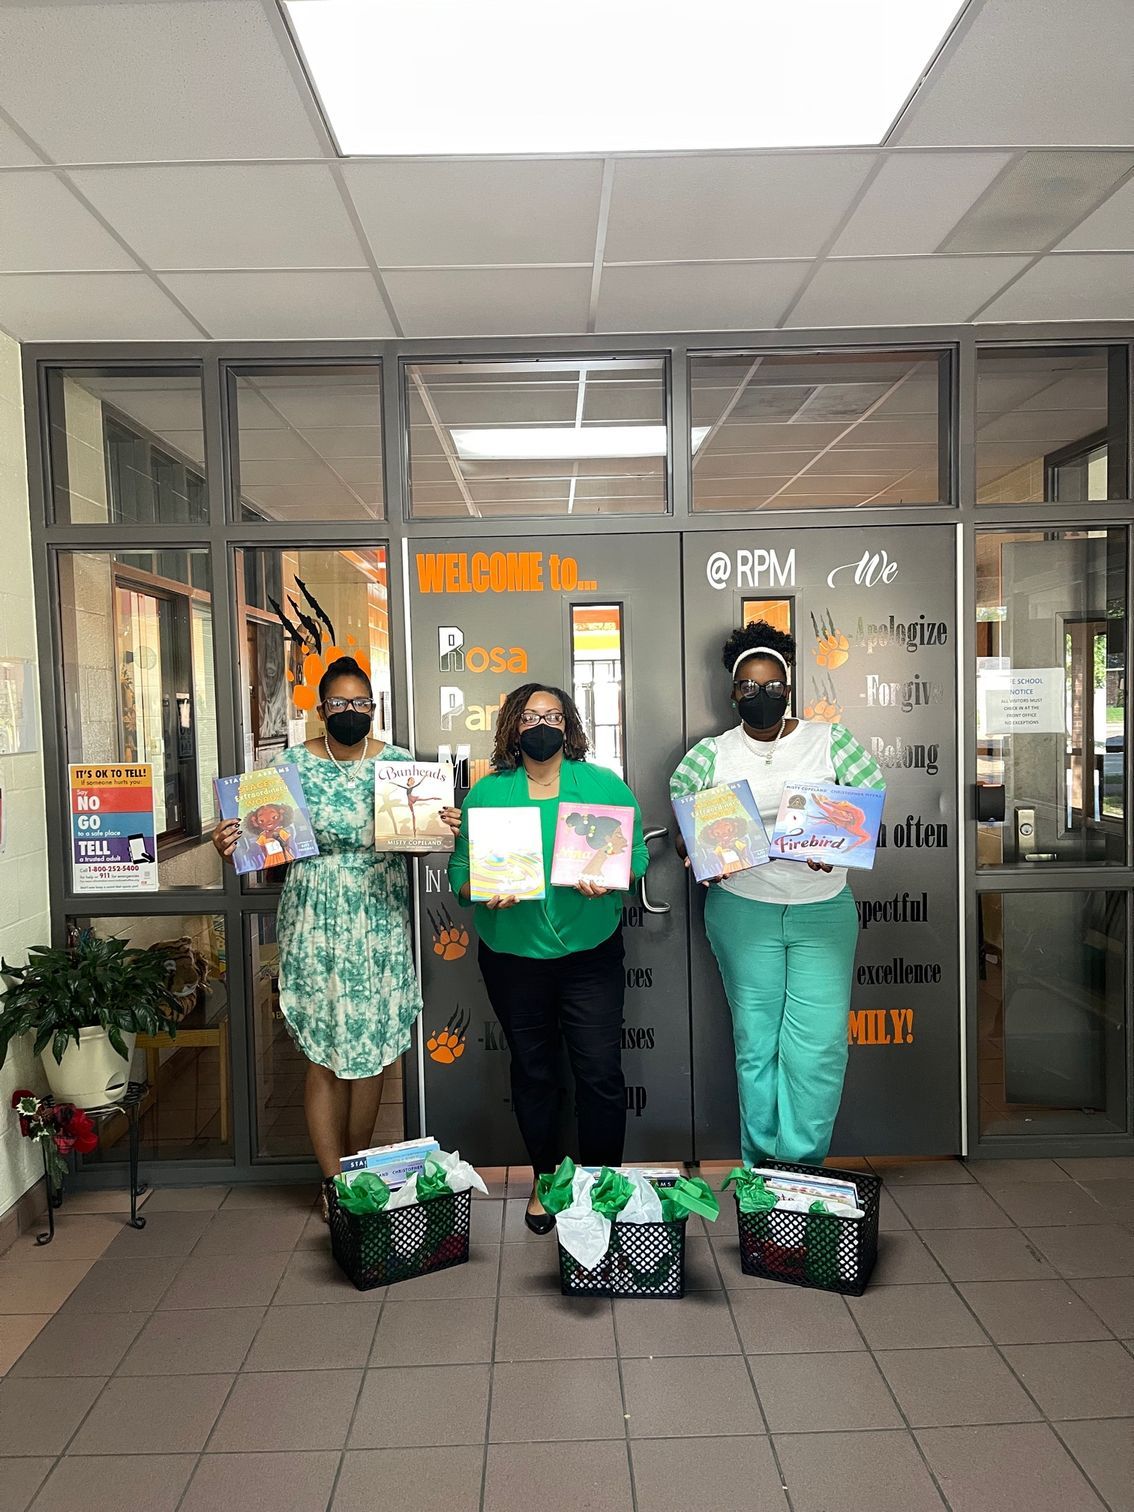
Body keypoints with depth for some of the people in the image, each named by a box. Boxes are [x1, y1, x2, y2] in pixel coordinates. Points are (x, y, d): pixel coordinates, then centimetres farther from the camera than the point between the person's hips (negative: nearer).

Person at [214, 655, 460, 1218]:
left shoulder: (398, 762, 3)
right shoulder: (290, 764, -1)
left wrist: (443, 828, -14)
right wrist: (231, 846, -20)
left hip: (380, 925, 2)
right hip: (317, 925, -1)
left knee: (371, 1047, 10)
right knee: (324, 1051, 2)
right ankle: (333, 1180, 17)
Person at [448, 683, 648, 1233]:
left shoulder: (605, 786, 2)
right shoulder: (486, 793, 3)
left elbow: (637, 854, -1)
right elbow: (459, 869, 1)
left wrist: (609, 878, -20)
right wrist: (484, 892, -19)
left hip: (590, 953, -1)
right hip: (514, 955, 1)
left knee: (600, 1072, 0)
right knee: (533, 1071, 13)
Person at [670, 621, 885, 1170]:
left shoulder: (829, 740, 2)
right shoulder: (711, 753, 3)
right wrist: (699, 857, -15)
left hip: (822, 910, 0)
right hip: (743, 911, 0)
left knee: (819, 1045, -3)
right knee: (755, 1043, 6)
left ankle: (802, 1169, 13)